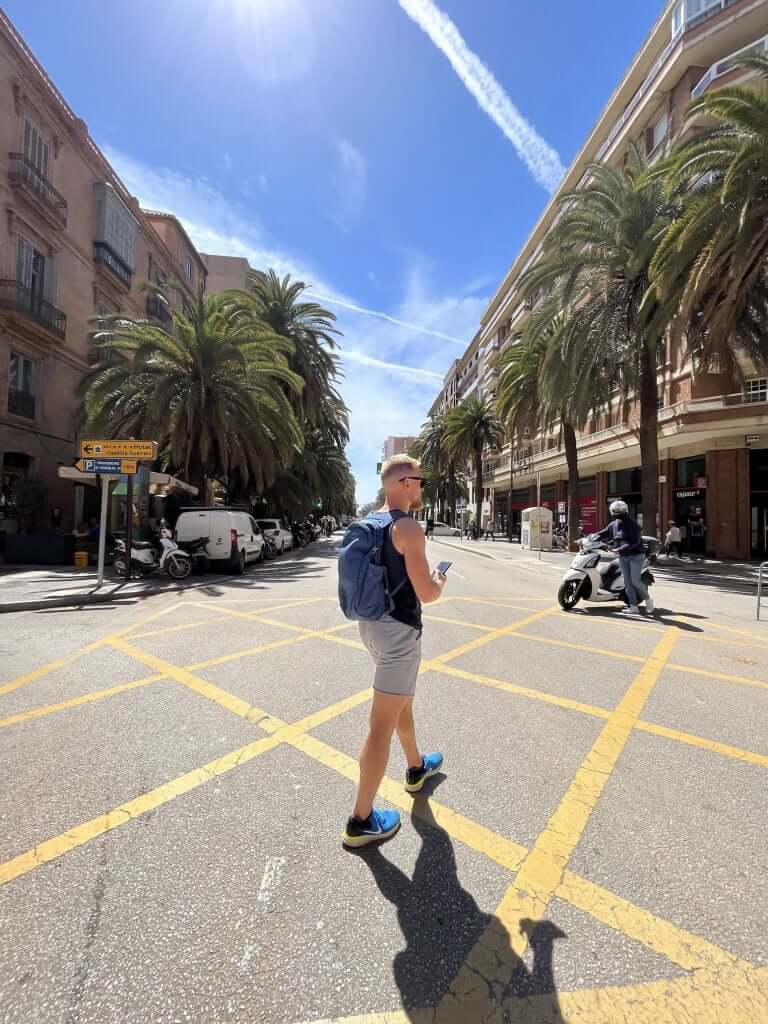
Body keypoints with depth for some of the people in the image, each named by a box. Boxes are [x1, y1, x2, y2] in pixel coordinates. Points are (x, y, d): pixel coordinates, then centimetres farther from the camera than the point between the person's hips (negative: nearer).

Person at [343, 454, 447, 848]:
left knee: (403, 701, 28)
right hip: (397, 630, -9)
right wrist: (440, 581, 2)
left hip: (372, 623, 9)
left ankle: (417, 768, 50)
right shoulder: (408, 527, -20)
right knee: (382, 725, 3)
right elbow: (426, 593, -20)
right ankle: (361, 821, 19)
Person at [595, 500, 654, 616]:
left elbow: (635, 541, -23)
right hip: (623, 557, 7)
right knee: (628, 582, 5)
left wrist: (620, 549, -31)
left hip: (636, 555, -7)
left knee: (635, 581, -11)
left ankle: (648, 601, 13)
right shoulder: (613, 525, 8)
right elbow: (602, 534, 14)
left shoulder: (632, 525, -13)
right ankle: (634, 607, 9)